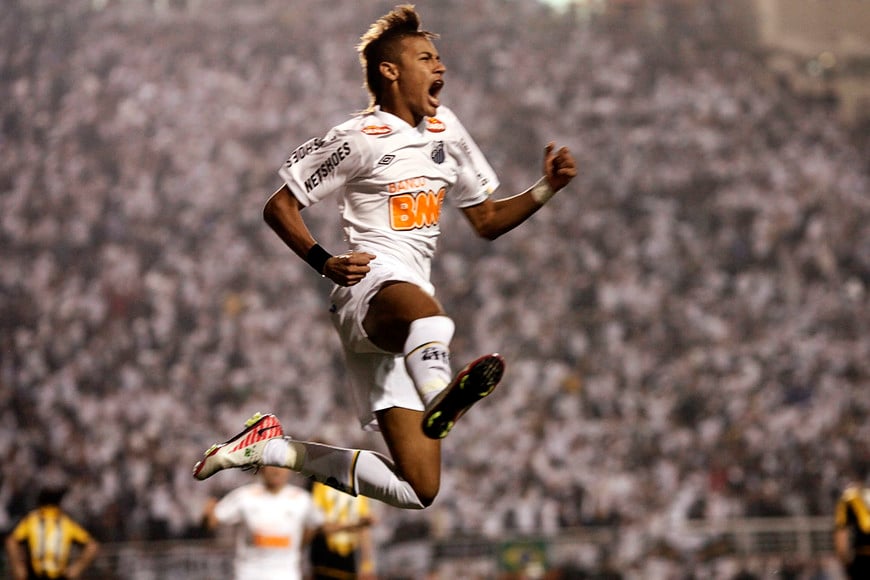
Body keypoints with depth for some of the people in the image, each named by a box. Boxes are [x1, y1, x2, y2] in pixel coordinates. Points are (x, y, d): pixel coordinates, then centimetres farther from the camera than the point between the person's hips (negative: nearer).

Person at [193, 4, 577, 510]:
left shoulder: (445, 128, 21)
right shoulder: (359, 140, 0)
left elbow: (487, 221, 27)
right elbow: (279, 207, 2)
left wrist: (547, 189, 10)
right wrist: (327, 263, -14)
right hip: (371, 287, -8)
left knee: (420, 490, 1)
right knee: (425, 311, -46)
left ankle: (271, 448, 14)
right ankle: (439, 398, -80)